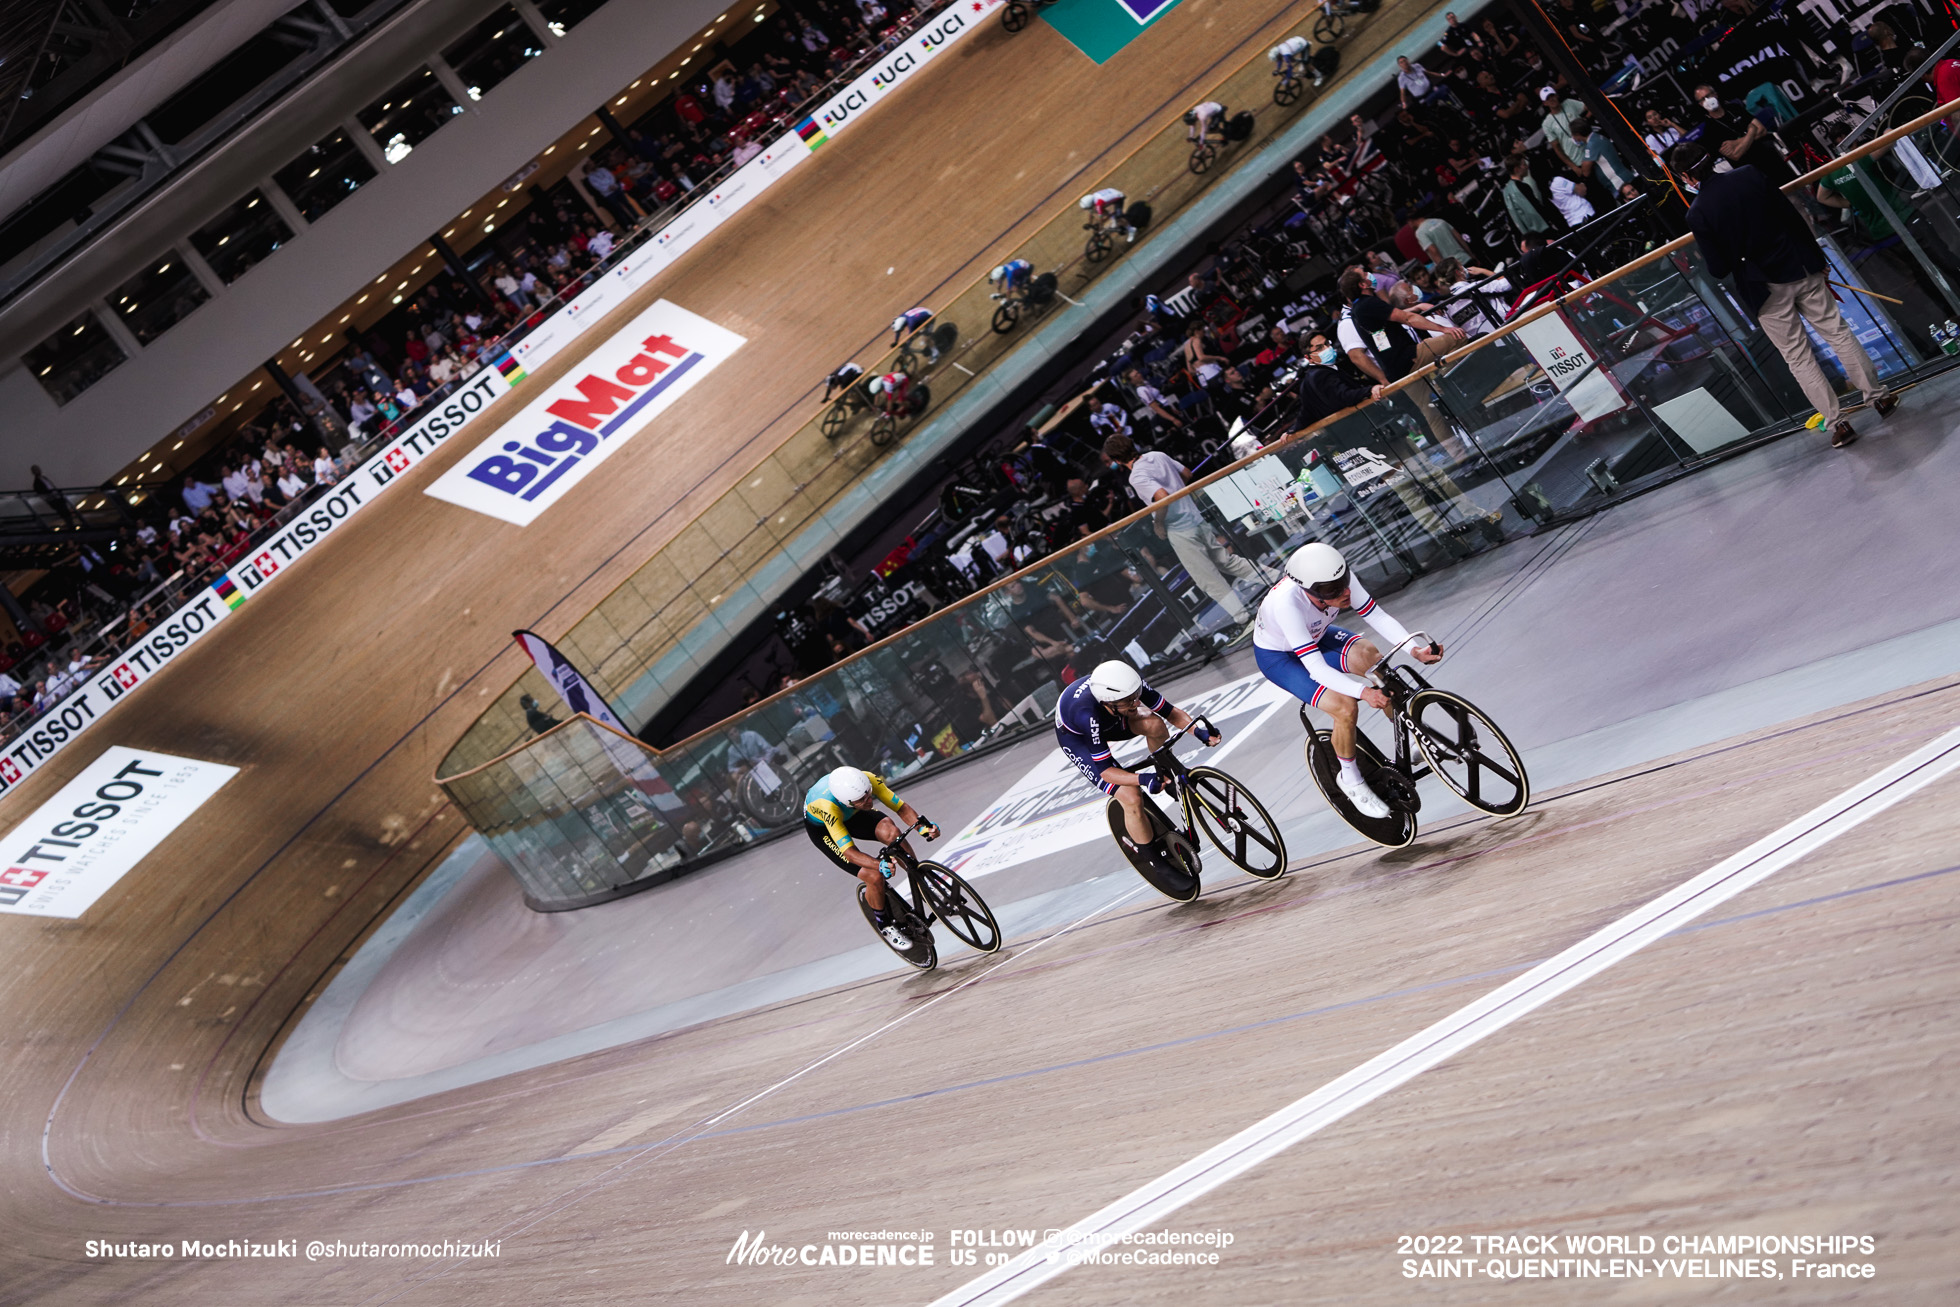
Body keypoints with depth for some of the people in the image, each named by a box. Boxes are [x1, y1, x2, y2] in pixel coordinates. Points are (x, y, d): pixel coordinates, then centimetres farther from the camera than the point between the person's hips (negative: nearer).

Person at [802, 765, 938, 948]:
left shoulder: (867, 780, -32)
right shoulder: (828, 806, -43)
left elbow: (902, 807, -24)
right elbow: (849, 852, -42)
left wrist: (923, 826, -42)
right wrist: (879, 865, -58)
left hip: (851, 815, 4)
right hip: (821, 827, -4)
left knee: (890, 832, -26)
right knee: (875, 878, -17)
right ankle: (883, 924, 11)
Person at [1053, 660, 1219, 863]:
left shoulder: (1130, 684, -31)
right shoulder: (1088, 715, -44)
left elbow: (1169, 711, -17)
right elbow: (1105, 770, -37)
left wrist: (1199, 731, -33)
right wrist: (1142, 779, -51)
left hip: (1108, 720, 5)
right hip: (1076, 738, -5)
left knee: (1154, 724, -25)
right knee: (1132, 799, -19)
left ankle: (1169, 778, 4)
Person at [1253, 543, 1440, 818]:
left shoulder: (1340, 579, -28)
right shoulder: (1286, 603, -43)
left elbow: (1377, 616, -22)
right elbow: (1316, 669, -42)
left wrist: (1416, 650, -35)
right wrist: (1363, 691, -51)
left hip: (1315, 637, 5)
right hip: (1278, 656, -5)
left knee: (1370, 657, -22)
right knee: (1345, 706, -24)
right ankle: (1350, 779, 2)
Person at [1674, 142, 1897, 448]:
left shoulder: (1698, 214, -14)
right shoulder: (1750, 175, -6)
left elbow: (1719, 269, -10)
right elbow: (1794, 218, 0)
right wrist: (1817, 261, 11)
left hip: (1764, 290, -3)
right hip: (1800, 271, 3)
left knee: (1798, 357, 9)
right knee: (1837, 332, 16)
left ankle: (1836, 422, 11)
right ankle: (1878, 396, 25)